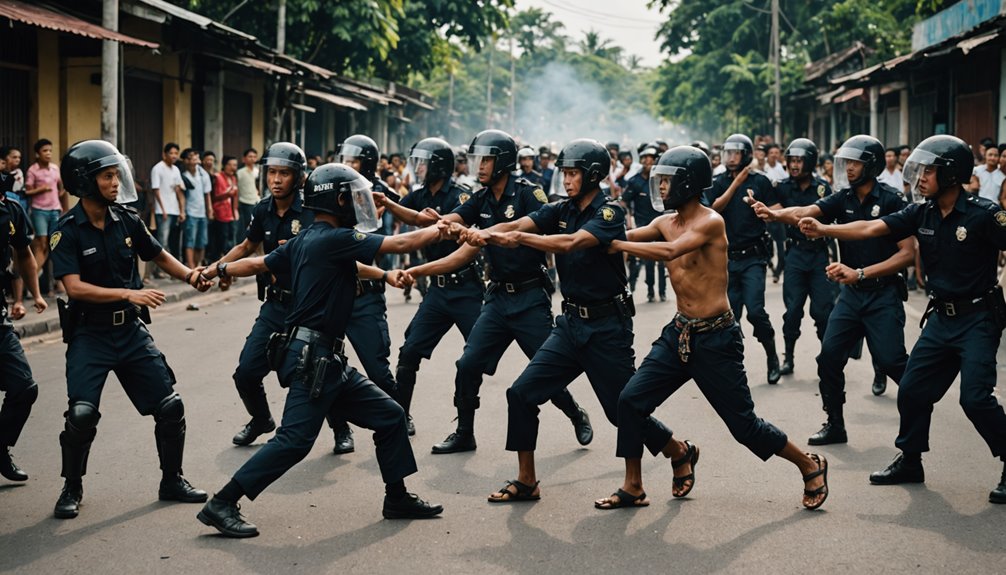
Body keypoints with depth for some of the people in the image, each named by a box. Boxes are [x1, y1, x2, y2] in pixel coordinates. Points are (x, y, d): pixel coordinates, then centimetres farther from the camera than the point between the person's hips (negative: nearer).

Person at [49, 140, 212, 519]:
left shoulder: (127, 221, 1)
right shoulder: (68, 231, -12)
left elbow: (158, 256, 16)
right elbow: (75, 288, -22)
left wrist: (190, 275, -2)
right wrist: (129, 294, -28)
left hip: (131, 330, 4)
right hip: (89, 335, -4)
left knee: (170, 406, 2)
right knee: (82, 414, -15)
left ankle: (172, 481, 21)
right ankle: (72, 490, 8)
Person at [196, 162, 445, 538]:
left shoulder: (302, 242, 12)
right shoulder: (333, 239, -16)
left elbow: (259, 263, 23)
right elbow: (402, 244, -15)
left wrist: (220, 270, 40)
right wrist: (443, 228, -1)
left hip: (328, 361, 11)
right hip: (313, 358, -11)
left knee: (390, 417, 12)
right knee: (295, 440, -12)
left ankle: (397, 498, 22)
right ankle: (222, 505, -6)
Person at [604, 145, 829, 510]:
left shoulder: (710, 222, -16)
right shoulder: (666, 223, 8)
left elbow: (669, 250, -32)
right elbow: (628, 236, -5)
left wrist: (617, 244, -31)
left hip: (715, 339, -7)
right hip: (678, 333, 7)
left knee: (744, 425, 1)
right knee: (631, 401, -5)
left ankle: (810, 467, 24)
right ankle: (633, 487, 12)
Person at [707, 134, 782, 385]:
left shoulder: (760, 181, 0)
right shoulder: (720, 182, 7)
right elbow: (715, 208, -9)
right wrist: (736, 183, -14)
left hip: (753, 256, -3)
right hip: (728, 257, 3)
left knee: (755, 310, -14)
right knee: (730, 313, 6)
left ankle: (772, 356, 5)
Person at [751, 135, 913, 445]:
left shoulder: (891, 201, -12)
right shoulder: (842, 198, 3)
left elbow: (908, 253, -15)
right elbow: (804, 213, -13)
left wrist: (860, 273, -21)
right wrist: (774, 213, -36)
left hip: (883, 293, -5)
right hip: (851, 292, 5)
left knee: (890, 360, -11)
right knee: (829, 357, -1)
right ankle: (835, 425, 12)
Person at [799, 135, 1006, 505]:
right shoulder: (922, 213, 0)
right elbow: (869, 229, -3)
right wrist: (821, 230, -13)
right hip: (942, 317, 7)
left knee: (975, 397, -14)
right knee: (913, 389, 8)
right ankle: (909, 461, 24)